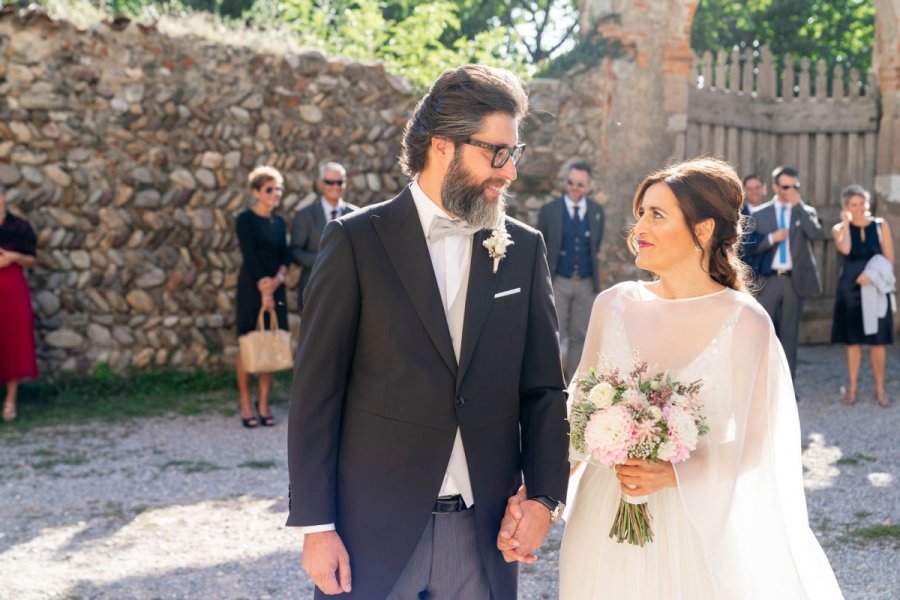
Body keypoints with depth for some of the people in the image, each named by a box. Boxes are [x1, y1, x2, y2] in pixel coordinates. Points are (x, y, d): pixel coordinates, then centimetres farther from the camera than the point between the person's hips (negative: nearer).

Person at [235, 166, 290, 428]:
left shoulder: (278, 221, 12)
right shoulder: (246, 219, -6)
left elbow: (285, 254, 8)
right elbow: (250, 257, -12)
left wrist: (278, 278, -11)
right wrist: (263, 291, -15)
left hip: (275, 287, 5)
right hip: (251, 288, -5)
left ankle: (264, 404, 10)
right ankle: (246, 405, 5)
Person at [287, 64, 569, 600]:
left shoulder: (524, 249, 5)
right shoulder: (356, 241, -5)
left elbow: (544, 388, 8)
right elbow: (316, 391, -5)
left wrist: (545, 495, -4)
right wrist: (316, 526, -8)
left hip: (484, 534, 3)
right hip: (373, 531, -3)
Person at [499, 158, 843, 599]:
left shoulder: (744, 322, -10)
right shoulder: (613, 305, 0)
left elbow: (752, 442, -7)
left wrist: (672, 476, -21)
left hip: (693, 523, -3)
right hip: (605, 518, 3)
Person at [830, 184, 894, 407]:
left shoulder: (880, 225, 4)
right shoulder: (840, 228, 3)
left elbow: (889, 259, 1)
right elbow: (845, 249, -18)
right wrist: (846, 222, -12)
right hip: (850, 289, 0)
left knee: (878, 341, -1)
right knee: (853, 340, 4)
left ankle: (880, 390, 5)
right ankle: (852, 389, 11)